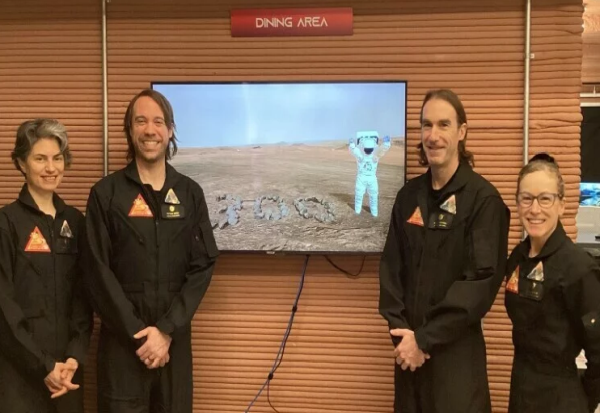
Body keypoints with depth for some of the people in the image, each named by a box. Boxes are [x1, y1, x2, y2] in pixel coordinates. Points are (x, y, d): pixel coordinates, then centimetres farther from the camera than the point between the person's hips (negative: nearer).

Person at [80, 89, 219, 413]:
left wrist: (167, 330, -10)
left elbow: (203, 266, -1)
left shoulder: (190, 193, 4)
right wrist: (138, 334, -11)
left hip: (175, 337, 2)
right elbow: (98, 273, -6)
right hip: (122, 339, -2)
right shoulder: (105, 194, -2)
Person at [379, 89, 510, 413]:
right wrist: (400, 330, -7)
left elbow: (482, 280, -15)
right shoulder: (409, 195, 4)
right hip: (409, 348, 4)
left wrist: (426, 338, -15)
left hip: (456, 350, -4)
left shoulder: (483, 198, -10)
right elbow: (390, 267, 5)